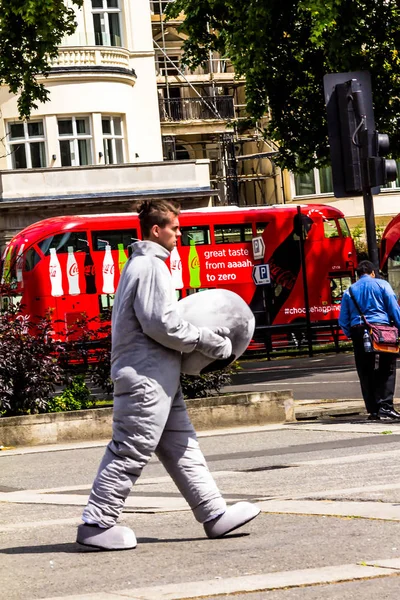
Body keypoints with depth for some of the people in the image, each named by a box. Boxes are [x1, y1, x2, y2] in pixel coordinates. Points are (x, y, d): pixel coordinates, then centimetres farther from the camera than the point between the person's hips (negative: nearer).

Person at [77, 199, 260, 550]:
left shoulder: (141, 264, 18)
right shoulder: (151, 267, -14)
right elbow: (161, 324, -21)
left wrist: (207, 334, 11)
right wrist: (208, 341, -12)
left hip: (158, 376, 11)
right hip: (147, 376, -11)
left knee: (182, 447, 11)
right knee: (132, 452, -7)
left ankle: (214, 514, 15)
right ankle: (97, 524, -3)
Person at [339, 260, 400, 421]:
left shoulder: (349, 291, 14)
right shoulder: (382, 285, 5)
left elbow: (343, 320, 12)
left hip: (358, 331, 3)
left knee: (365, 373, 7)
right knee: (386, 370, 0)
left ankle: (373, 411, 5)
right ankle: (385, 406, -13)